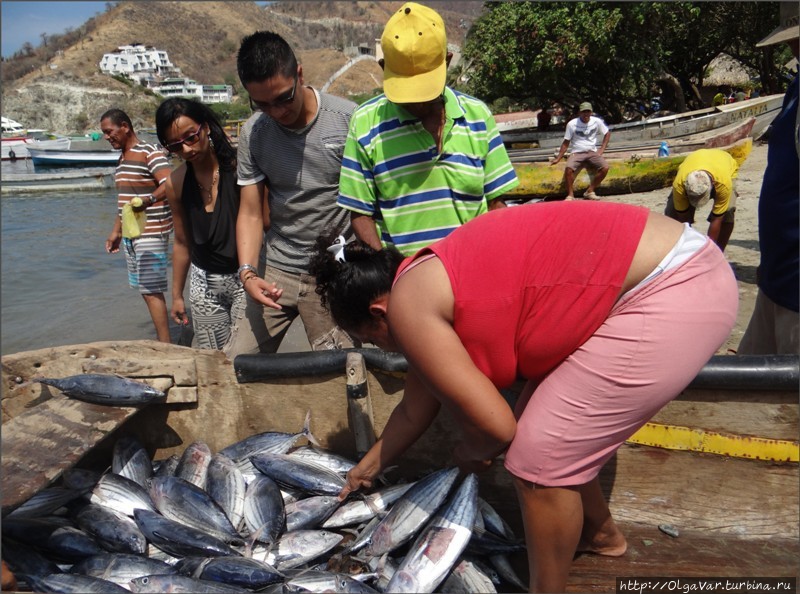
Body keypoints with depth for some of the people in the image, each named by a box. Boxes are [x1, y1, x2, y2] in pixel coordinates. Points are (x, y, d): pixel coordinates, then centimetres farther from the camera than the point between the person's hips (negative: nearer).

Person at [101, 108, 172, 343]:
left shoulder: (149, 152, -10)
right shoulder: (122, 158, 18)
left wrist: (148, 200, -43)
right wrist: (116, 231, 25)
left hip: (151, 233, -9)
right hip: (131, 234, 9)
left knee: (151, 290, -11)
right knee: (145, 289, 9)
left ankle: (165, 347, -6)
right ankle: (161, 340, 15)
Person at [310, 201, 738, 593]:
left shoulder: (408, 304, -13)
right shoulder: (430, 283, 15)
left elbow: (496, 426, -12)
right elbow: (417, 407, 26)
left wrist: (468, 453, 10)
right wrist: (370, 465, 39)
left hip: (676, 294, -10)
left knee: (540, 457, -4)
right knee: (548, 428, 19)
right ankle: (600, 533, 43)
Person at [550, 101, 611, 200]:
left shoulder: (597, 121, 2)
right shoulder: (572, 124, -3)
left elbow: (607, 134, 15)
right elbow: (566, 143, 2)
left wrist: (601, 150, 3)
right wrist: (558, 159, -3)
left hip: (592, 152, 2)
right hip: (577, 153, -2)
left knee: (605, 167, -25)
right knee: (569, 168, -34)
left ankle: (590, 191, -11)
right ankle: (570, 195, -19)